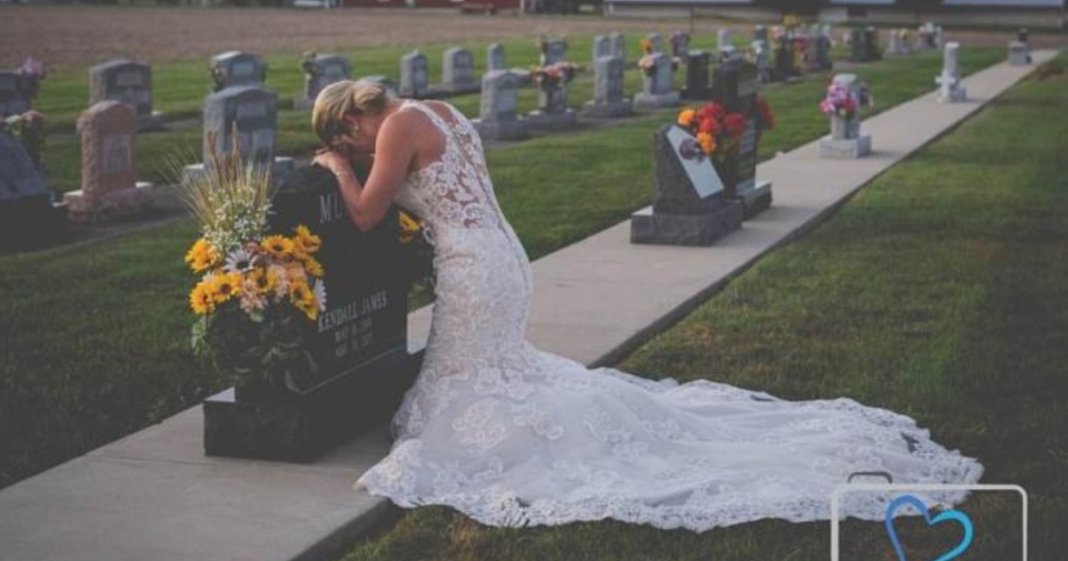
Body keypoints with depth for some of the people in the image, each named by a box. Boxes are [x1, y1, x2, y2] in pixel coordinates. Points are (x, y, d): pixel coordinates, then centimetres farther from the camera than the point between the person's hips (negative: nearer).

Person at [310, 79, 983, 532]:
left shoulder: (398, 127, -13)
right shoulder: (441, 112, 17)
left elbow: (365, 215, -10)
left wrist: (339, 167, 10)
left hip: (473, 270, -10)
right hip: (503, 258, 10)